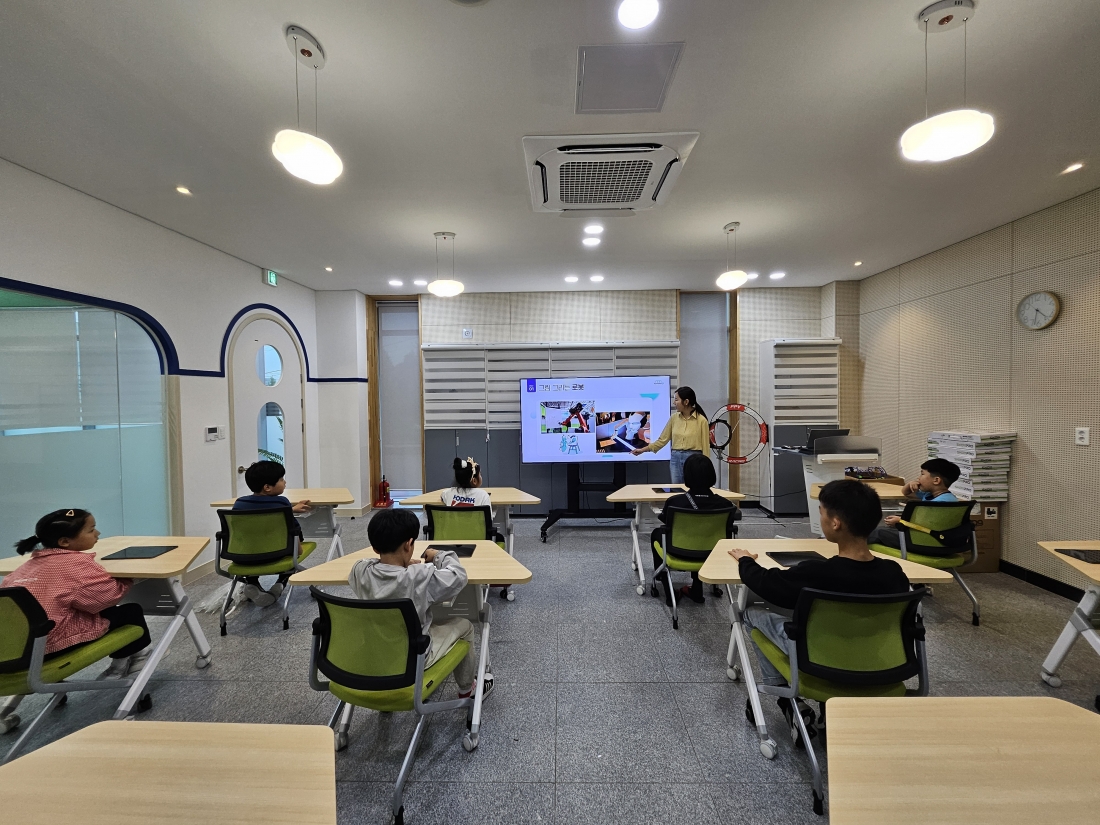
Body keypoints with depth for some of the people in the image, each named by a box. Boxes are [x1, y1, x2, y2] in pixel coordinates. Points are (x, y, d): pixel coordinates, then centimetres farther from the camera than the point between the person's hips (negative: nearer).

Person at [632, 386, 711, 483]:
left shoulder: (701, 420, -8)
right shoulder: (674, 418, 5)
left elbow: (705, 447, -5)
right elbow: (662, 439, 8)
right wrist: (643, 449, 2)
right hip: (676, 459, 4)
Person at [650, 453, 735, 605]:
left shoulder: (675, 501, -28)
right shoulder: (723, 503, -23)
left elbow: (664, 520, -4)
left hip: (680, 551, -2)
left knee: (657, 533, 29)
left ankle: (668, 591, 37)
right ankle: (697, 591, 41)